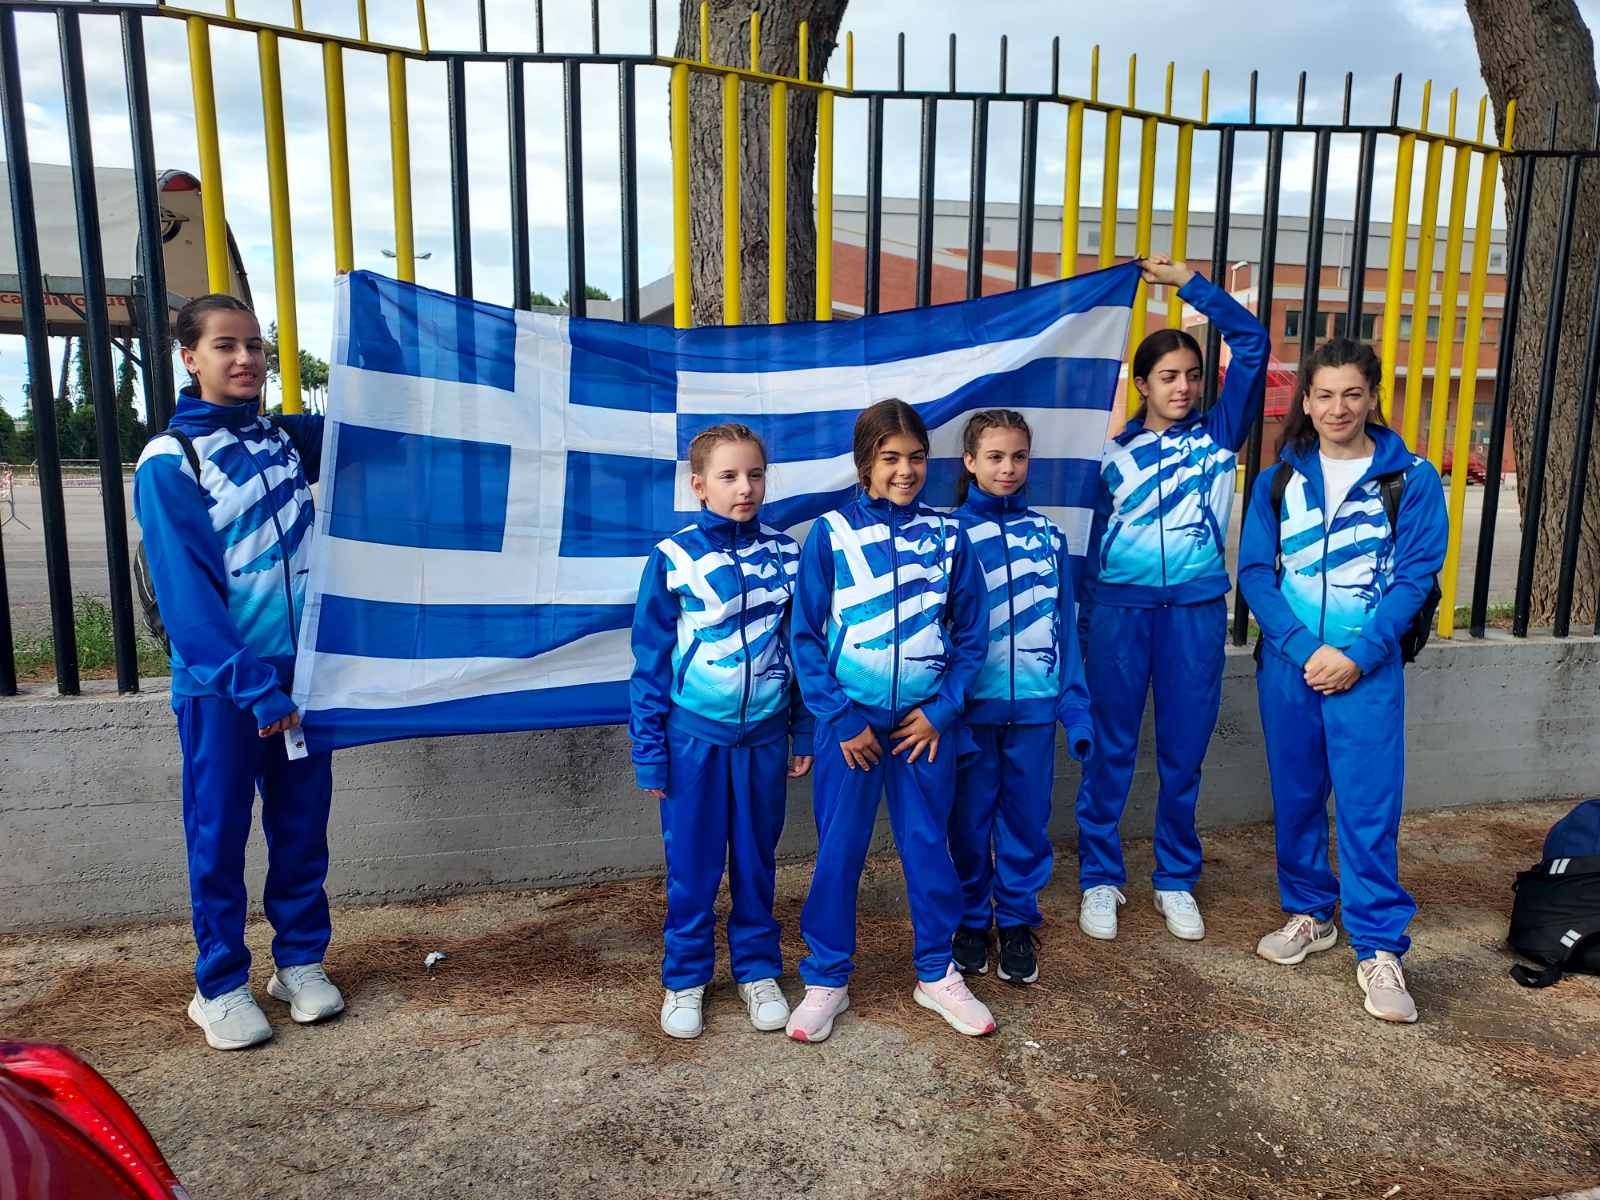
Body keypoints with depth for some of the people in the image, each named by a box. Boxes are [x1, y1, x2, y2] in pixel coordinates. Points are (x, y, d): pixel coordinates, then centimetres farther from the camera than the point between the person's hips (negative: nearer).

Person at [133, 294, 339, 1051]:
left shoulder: (285, 439, 5)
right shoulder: (168, 461, -10)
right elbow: (186, 591, -15)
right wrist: (252, 684, -18)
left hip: (299, 670, 5)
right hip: (219, 684, -4)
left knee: (303, 827, 12)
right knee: (219, 838, 7)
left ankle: (301, 961, 28)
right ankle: (219, 987, 22)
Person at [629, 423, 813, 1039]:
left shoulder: (785, 555, 0)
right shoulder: (673, 557, -7)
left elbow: (802, 647, 7)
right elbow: (650, 658, -3)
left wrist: (805, 733, 6)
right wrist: (648, 748, -3)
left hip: (764, 736, 2)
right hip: (694, 736, -2)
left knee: (756, 860, 14)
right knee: (692, 866, 9)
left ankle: (757, 970, 30)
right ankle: (685, 978, 26)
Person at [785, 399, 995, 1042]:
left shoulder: (947, 536, 1)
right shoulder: (832, 533, -4)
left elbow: (971, 634, 4)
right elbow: (806, 634, -4)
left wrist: (941, 710, -5)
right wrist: (841, 718, -9)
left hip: (926, 722, 2)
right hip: (851, 721, -1)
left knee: (929, 847, 11)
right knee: (838, 851, 6)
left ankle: (936, 974, 29)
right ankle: (826, 981, 23)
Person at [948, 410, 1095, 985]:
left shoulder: (1046, 535, 4)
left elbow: (1064, 625, 6)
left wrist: (1075, 706, 2)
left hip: (1034, 704, 2)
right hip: (971, 705, -2)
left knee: (1027, 818, 11)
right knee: (970, 819, 10)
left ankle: (1017, 921, 28)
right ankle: (971, 920, 28)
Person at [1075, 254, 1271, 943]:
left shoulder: (1219, 435, 9)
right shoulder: (1113, 455, 7)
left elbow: (1252, 343, 2)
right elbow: (1091, 538, 7)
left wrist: (1186, 282, 2)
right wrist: (1086, 622, 3)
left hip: (1197, 608, 1)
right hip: (1119, 606, -1)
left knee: (1183, 752, 8)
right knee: (1111, 750, 4)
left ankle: (1177, 881, 23)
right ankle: (1100, 879, 17)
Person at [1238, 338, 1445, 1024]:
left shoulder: (1411, 479, 0)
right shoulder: (1278, 481, 5)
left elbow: (1414, 576, -4)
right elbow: (1255, 572, 0)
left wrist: (1357, 656, -14)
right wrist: (1307, 650, -11)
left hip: (1367, 667, -2)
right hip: (1288, 660, 3)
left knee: (1369, 807, -3)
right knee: (1295, 795, 12)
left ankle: (1379, 951, 8)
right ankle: (1309, 914, 30)